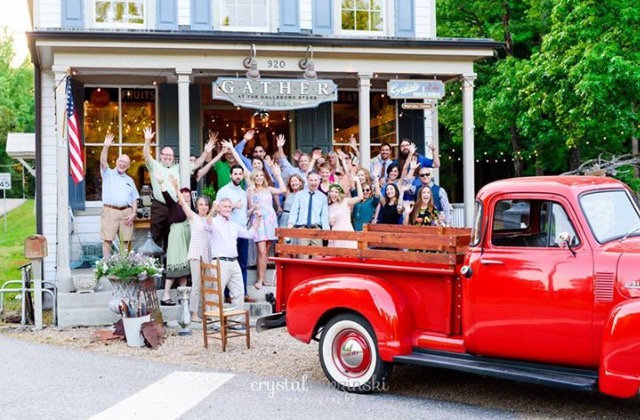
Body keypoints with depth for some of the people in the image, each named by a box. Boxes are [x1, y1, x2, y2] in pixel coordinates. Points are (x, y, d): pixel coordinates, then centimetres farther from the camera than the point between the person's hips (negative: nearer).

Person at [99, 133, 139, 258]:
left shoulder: (129, 180, 20)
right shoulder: (108, 174, 11)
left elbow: (134, 199, 17)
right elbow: (103, 162, -10)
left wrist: (133, 213, 2)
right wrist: (106, 147, -26)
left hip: (126, 212, 3)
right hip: (109, 211, -3)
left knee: (125, 240, 3)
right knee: (107, 240, -5)